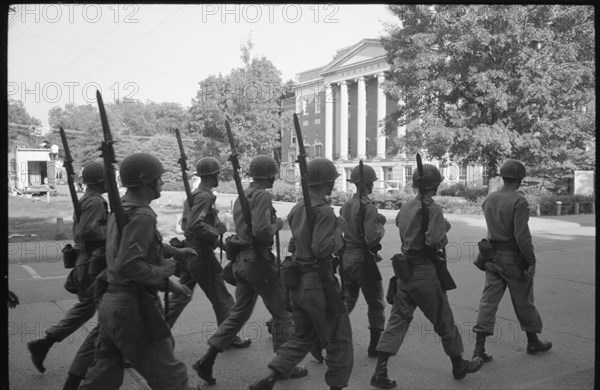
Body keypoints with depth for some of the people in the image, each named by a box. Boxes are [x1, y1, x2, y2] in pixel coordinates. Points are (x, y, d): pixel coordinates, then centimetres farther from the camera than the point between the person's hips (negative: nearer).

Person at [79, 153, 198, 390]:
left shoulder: (120, 209, 11)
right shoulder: (141, 216, -20)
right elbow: (128, 266, -28)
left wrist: (174, 251, 23)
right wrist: (164, 271, -14)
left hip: (111, 303, 10)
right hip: (133, 308, -9)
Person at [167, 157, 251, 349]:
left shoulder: (193, 195, 13)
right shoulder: (204, 196, -17)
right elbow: (195, 225, -29)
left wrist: (216, 226, 11)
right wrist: (216, 232, -17)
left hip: (188, 251, 9)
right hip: (201, 253, -9)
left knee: (180, 295, 16)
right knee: (221, 298, 4)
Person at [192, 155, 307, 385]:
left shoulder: (242, 196, 13)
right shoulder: (262, 195, -16)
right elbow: (261, 230, -27)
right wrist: (277, 225, -9)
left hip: (242, 260, 9)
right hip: (259, 261, -9)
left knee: (239, 312, 16)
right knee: (282, 312, 7)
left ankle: (207, 360, 12)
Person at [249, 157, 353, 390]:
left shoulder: (297, 209, 8)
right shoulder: (324, 211, -18)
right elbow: (323, 250, -26)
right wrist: (338, 230, -11)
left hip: (297, 283, 8)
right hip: (318, 283, -8)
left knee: (304, 336, 21)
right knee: (338, 341, 9)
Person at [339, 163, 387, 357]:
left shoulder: (346, 205, 8)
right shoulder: (368, 207, -17)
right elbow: (372, 238, -24)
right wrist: (381, 227, -2)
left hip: (346, 259, 7)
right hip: (363, 260, -7)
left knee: (346, 301, 16)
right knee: (376, 305, 9)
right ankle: (375, 346, 17)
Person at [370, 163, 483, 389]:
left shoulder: (405, 207, 7)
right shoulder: (433, 209, -15)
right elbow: (436, 240, -25)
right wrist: (444, 234, -2)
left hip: (404, 271, 6)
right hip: (425, 271, -6)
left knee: (398, 319, 8)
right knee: (443, 320, 12)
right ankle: (459, 365, 32)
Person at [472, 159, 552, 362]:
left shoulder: (489, 199, 4)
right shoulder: (519, 201, -18)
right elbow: (522, 235, -22)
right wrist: (531, 261, -16)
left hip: (492, 256, 5)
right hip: (514, 258, -5)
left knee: (488, 300, 4)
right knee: (523, 301, 12)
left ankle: (479, 347, 0)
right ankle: (533, 341, 31)